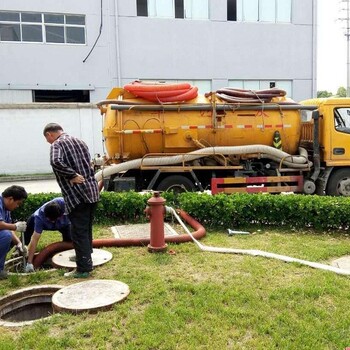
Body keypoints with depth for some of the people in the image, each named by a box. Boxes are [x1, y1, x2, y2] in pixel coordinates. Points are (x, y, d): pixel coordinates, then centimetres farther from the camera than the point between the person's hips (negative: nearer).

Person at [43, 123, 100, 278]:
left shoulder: (57, 145, -6)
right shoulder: (79, 141, 17)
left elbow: (56, 162, -28)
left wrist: (72, 175, -18)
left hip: (77, 195, -8)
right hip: (92, 192, 8)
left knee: (79, 232, -1)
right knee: (87, 229, 21)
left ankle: (83, 269, 4)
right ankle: (86, 258, 35)